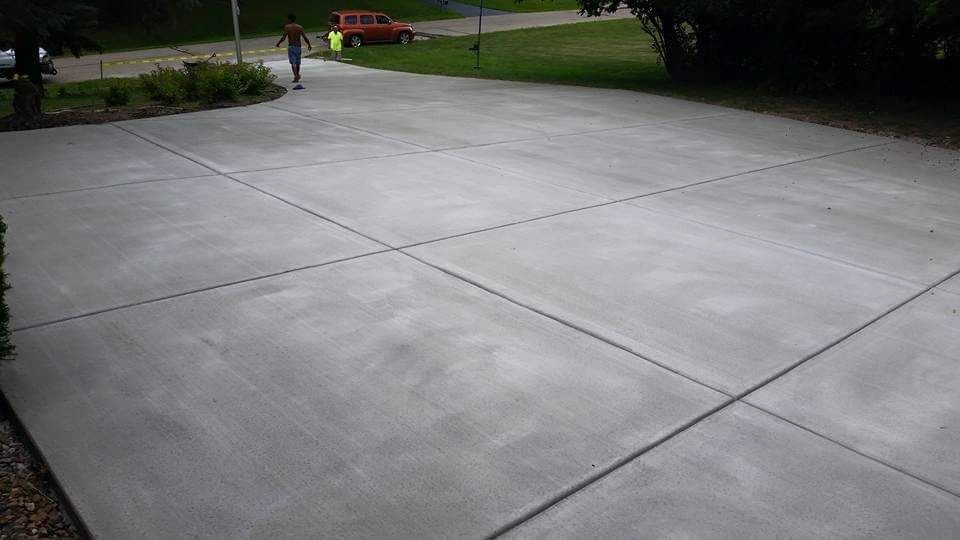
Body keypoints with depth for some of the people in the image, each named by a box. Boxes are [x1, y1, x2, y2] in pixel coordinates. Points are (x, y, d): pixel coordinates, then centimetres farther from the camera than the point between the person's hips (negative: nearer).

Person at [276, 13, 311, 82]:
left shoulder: (287, 27, -4)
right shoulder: (300, 27, 4)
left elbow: (283, 37, -11)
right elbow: (305, 38, -2)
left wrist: (278, 43, 5)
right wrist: (309, 45, 13)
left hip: (291, 46, -3)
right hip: (298, 46, 3)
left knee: (293, 62, -6)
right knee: (297, 62, 16)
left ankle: (296, 75, -24)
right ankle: (297, 76, 27)